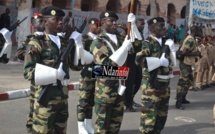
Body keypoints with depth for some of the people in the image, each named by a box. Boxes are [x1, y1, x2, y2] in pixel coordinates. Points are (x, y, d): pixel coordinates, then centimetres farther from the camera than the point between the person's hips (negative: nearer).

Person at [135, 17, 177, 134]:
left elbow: (173, 62, 17)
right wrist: (159, 61, -22)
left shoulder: (165, 43, 11)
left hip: (165, 84, 8)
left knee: (162, 114, 17)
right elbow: (139, 60, -28)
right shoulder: (148, 43, -12)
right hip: (152, 84, -8)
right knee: (149, 114, -2)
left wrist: (171, 49, 1)